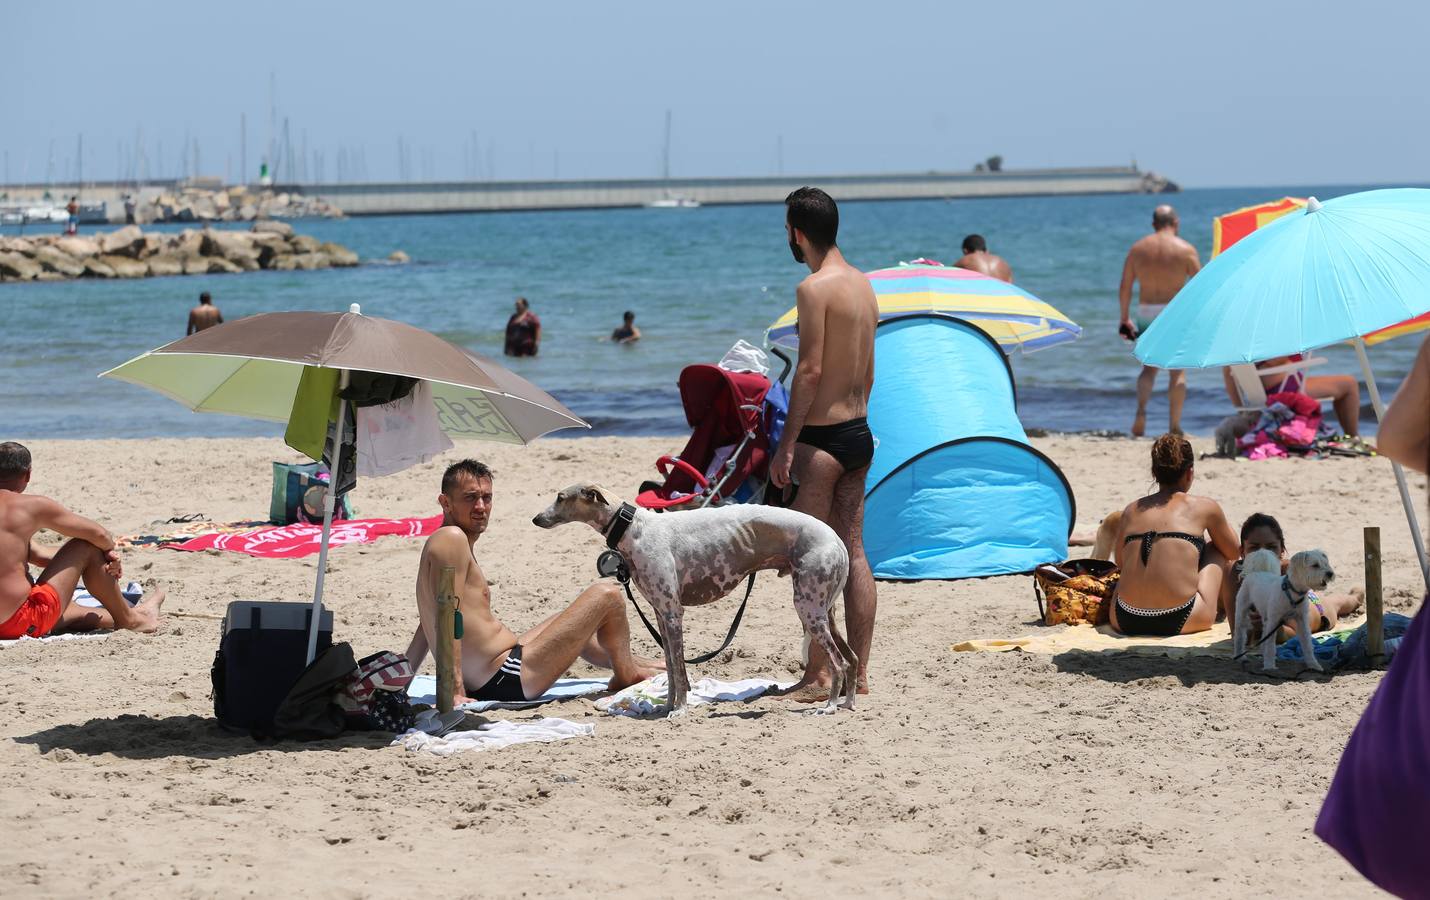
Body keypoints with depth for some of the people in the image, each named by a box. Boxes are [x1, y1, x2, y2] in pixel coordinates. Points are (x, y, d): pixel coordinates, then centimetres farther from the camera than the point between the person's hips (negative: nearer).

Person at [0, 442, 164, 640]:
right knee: (86, 546, 7)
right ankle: (129, 619, 23)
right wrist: (108, 549, 19)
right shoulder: (32, 506, -10)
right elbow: (98, 534, -5)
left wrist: (97, 560, 14)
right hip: (24, 623, -7)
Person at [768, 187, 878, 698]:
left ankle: (819, 675, -1)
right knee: (852, 552, 11)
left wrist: (787, 444, -15)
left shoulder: (815, 288, -15)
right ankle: (858, 671, 14)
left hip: (822, 438, -9)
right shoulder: (863, 284, 12)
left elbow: (810, 370, -18)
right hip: (860, 434, 9)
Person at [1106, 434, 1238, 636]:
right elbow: (1234, 552, 21)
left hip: (1124, 621, 3)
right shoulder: (1205, 507, 3)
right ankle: (1236, 621, 37)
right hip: (1179, 621, -3)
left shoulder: (1131, 511, 12)